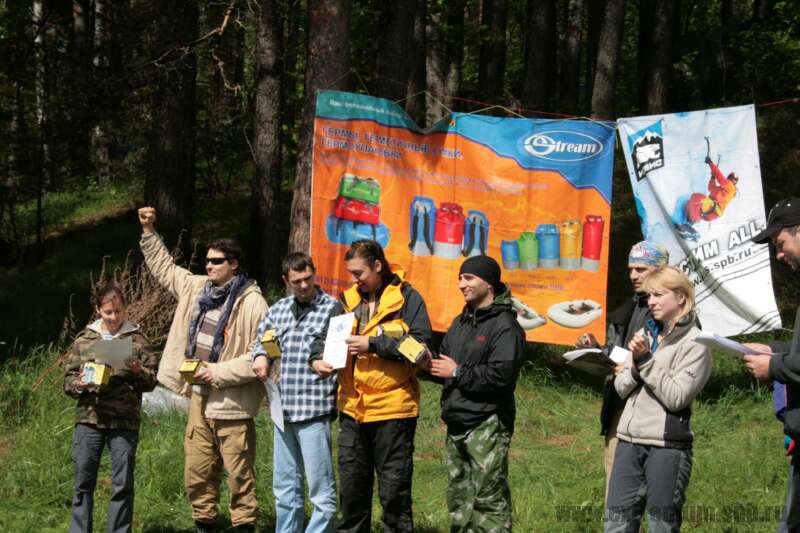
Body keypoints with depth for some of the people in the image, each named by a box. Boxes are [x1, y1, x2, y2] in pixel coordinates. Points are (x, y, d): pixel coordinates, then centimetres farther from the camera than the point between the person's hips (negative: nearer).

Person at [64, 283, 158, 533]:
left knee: (123, 484, 2)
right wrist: (78, 384, -10)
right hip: (88, 418, 1)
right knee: (83, 482, 4)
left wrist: (138, 371, -14)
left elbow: (152, 381, 6)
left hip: (125, 421, -1)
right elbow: (67, 379, 11)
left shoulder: (137, 340, 6)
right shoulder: (84, 340, 9)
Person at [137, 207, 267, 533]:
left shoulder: (252, 303, -13)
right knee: (197, 475, 12)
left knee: (239, 475, -2)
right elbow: (164, 268, 25)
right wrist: (149, 232, 18)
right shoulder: (198, 289, 9)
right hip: (200, 397, 7)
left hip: (231, 402, -7)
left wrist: (220, 372, -17)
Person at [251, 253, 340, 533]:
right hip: (284, 409, 6)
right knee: (285, 488, 13)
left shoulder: (331, 307, -3)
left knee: (321, 490, -5)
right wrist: (260, 355, 7)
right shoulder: (278, 309, 13)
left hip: (313, 410, -6)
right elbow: (262, 338, 26)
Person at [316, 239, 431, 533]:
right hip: (352, 407, 6)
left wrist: (372, 344, -19)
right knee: (352, 486, 13)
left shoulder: (406, 297, -5)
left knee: (394, 488, 2)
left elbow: (420, 342, -16)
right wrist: (316, 359, -2)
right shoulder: (348, 300, 12)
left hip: (392, 408, -6)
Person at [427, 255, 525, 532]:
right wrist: (429, 363, 1)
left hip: (487, 426, -9)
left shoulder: (504, 325, -9)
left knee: (488, 500, -10)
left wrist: (457, 372, -13)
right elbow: (445, 362, 23)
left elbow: (502, 375, -20)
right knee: (459, 498, 12)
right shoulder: (461, 322, 19)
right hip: (456, 425, 9)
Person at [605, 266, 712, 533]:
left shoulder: (695, 344, -6)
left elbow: (676, 397, -15)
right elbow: (621, 388, 11)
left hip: (667, 444, -6)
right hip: (630, 441, 6)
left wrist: (646, 361, -13)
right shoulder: (646, 334, 13)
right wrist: (635, 363, -8)